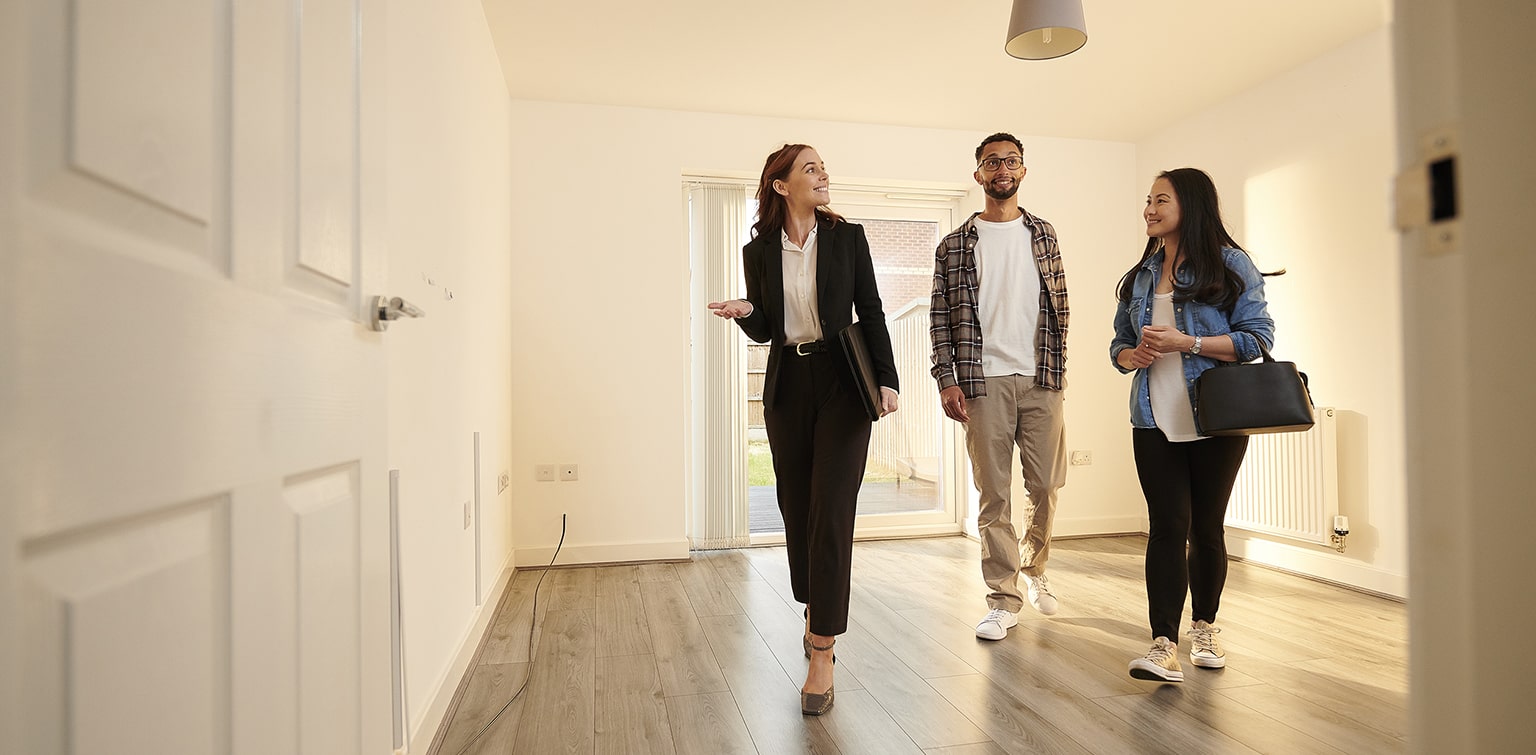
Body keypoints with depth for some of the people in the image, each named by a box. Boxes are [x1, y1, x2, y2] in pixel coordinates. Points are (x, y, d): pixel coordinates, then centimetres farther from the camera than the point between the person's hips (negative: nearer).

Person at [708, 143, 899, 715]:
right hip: (787, 388, 3)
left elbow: (871, 312, 2)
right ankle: (816, 613, 33)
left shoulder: (847, 237, 2)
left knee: (831, 512, -8)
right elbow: (764, 331, 9)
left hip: (843, 385, -2)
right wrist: (744, 312, -14)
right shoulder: (759, 251, 5)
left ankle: (823, 651, -2)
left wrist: (886, 379, -6)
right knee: (796, 509, 10)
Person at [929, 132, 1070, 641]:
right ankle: (1005, 599, 12)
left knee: (1045, 486, 7)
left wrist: (1058, 367, 5)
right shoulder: (955, 244, 6)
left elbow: (1059, 306, 13)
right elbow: (941, 315, 1)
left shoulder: (1043, 235, 13)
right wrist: (947, 380, -8)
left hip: (1041, 379, 2)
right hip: (983, 381, -2)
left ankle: (1034, 569, 33)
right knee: (994, 493, 1)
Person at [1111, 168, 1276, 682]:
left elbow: (1258, 336, -7)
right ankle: (1164, 646, -7)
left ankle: (1205, 627, 29)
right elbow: (1119, 344, 19)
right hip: (1155, 423, 3)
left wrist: (1186, 342, -17)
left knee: (1206, 527, 9)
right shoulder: (1140, 277, 14)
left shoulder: (1230, 264, 0)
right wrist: (1133, 355, -4)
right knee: (1167, 526, -5)